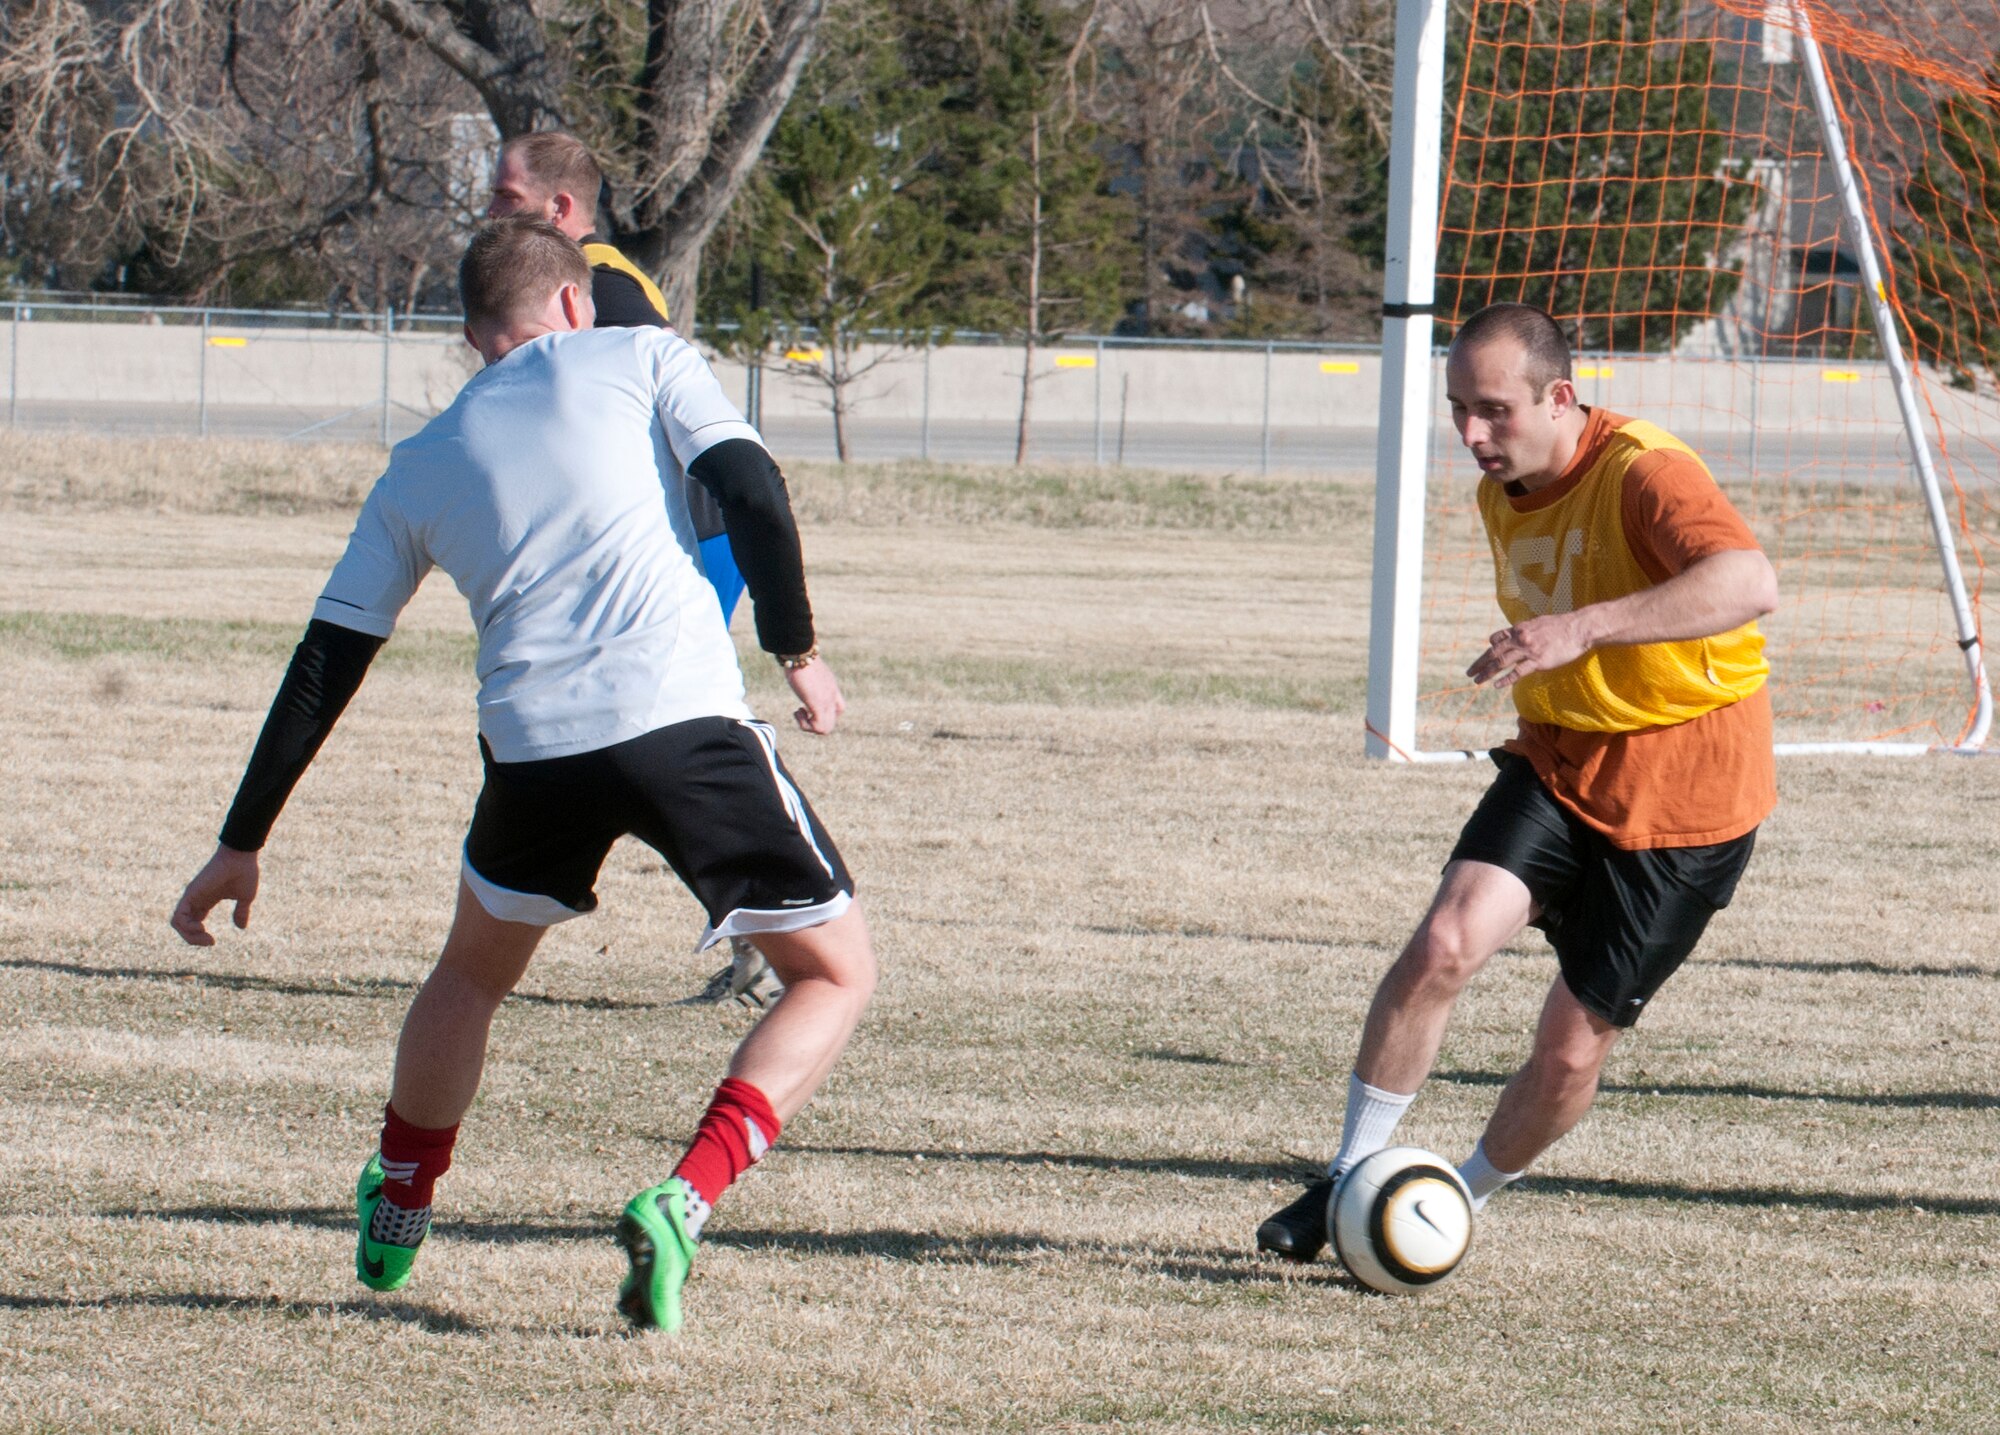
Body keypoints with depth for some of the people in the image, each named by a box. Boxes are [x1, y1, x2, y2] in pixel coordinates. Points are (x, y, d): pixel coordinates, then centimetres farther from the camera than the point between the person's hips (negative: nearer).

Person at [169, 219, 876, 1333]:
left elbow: (325, 669, 22)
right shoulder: (642, 359, 14)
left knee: (474, 974, 33)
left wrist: (241, 845, 27)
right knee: (836, 977, 12)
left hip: (534, 744, 3)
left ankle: (395, 1221, 38)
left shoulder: (421, 467, 22)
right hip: (686, 720, -3)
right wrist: (797, 648, 12)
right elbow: (751, 490, -1)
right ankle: (685, 1204, -7)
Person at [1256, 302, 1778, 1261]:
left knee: (1572, 1047, -2)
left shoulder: (1643, 473, -22)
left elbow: (1749, 584, -42)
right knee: (1444, 943, -19)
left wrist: (1585, 628, -50)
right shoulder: (1501, 498, 6)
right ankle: (1348, 1183, -8)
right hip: (1558, 761, 6)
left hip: (1683, 795, -6)